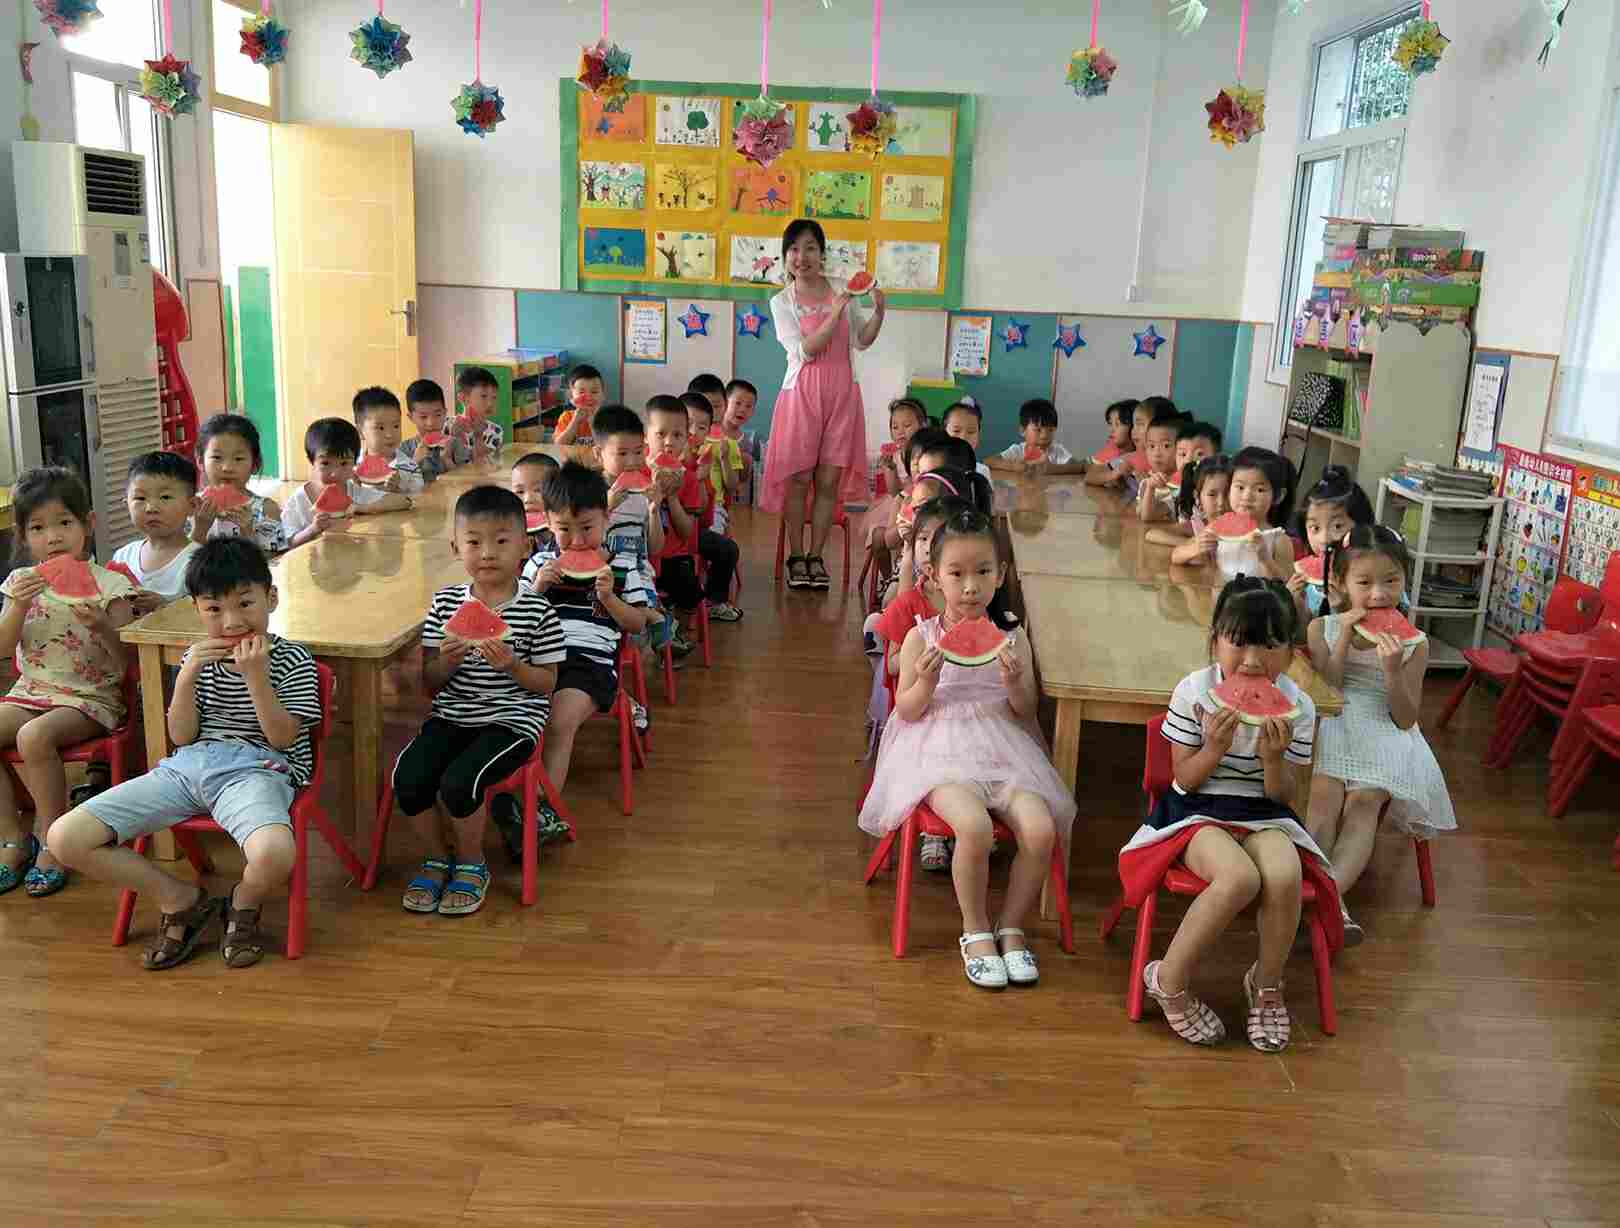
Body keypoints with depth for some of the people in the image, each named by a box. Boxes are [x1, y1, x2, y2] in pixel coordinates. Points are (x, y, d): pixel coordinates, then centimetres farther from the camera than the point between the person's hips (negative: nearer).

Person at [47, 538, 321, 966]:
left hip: (256, 768, -5)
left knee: (274, 853, -40)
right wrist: (188, 676, -7)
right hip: (188, 765, 5)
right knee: (65, 838, -10)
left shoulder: (291, 659, -2)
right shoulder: (198, 657, 12)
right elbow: (181, 735, 8)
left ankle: (243, 904, 1)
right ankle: (182, 900, 8)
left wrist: (256, 677, -19)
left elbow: (283, 738, -9)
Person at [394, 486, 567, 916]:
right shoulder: (445, 603, 3)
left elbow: (546, 683, -1)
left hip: (512, 719, -4)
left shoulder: (538, 611, -6)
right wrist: (446, 662, -15)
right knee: (407, 778, -21)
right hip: (451, 715, 4)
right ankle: (438, 856, 9)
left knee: (458, 782, -27)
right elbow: (430, 682, 7)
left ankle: (471, 864, 5)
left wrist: (512, 666, -19)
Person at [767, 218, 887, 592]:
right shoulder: (782, 302, 0)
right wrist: (836, 313, -20)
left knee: (829, 479, 2)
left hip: (841, 393, 2)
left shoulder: (842, 290, 6)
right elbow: (805, 350, -13)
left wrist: (878, 312, -10)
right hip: (803, 392, -2)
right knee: (799, 478, 0)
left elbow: (863, 341, 8)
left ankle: (816, 557, 13)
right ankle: (796, 557, 13)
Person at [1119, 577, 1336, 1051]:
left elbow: (1281, 795, -1)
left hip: (1263, 813, 3)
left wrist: (1274, 759, -22)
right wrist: (1215, 749, -24)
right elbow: (1185, 778, -5)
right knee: (1240, 878, -33)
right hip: (1197, 810, -2)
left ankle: (1266, 984, -2)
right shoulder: (1193, 691, -10)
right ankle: (1170, 981, -12)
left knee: (1284, 875, -31)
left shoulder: (1297, 706, -4)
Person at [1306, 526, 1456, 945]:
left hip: (1384, 737, 0)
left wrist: (1392, 670, -17)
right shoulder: (1323, 628, 4)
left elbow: (1406, 719, 0)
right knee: (1325, 793, -28)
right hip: (1330, 730, 0)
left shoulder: (1412, 643, 3)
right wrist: (1345, 639, -13)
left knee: (1363, 802, -27)